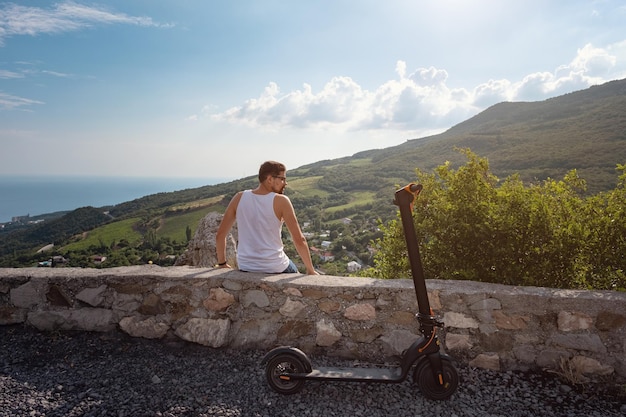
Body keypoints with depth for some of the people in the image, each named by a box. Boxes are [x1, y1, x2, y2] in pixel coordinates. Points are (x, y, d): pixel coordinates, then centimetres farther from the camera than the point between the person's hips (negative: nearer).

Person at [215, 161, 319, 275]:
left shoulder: (240, 198, -4)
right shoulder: (281, 201, -14)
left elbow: (220, 235, 1)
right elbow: (299, 240, -16)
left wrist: (222, 264, 14)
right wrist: (311, 270, -6)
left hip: (245, 269, 4)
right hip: (275, 268, -3)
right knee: (293, 272, 30)